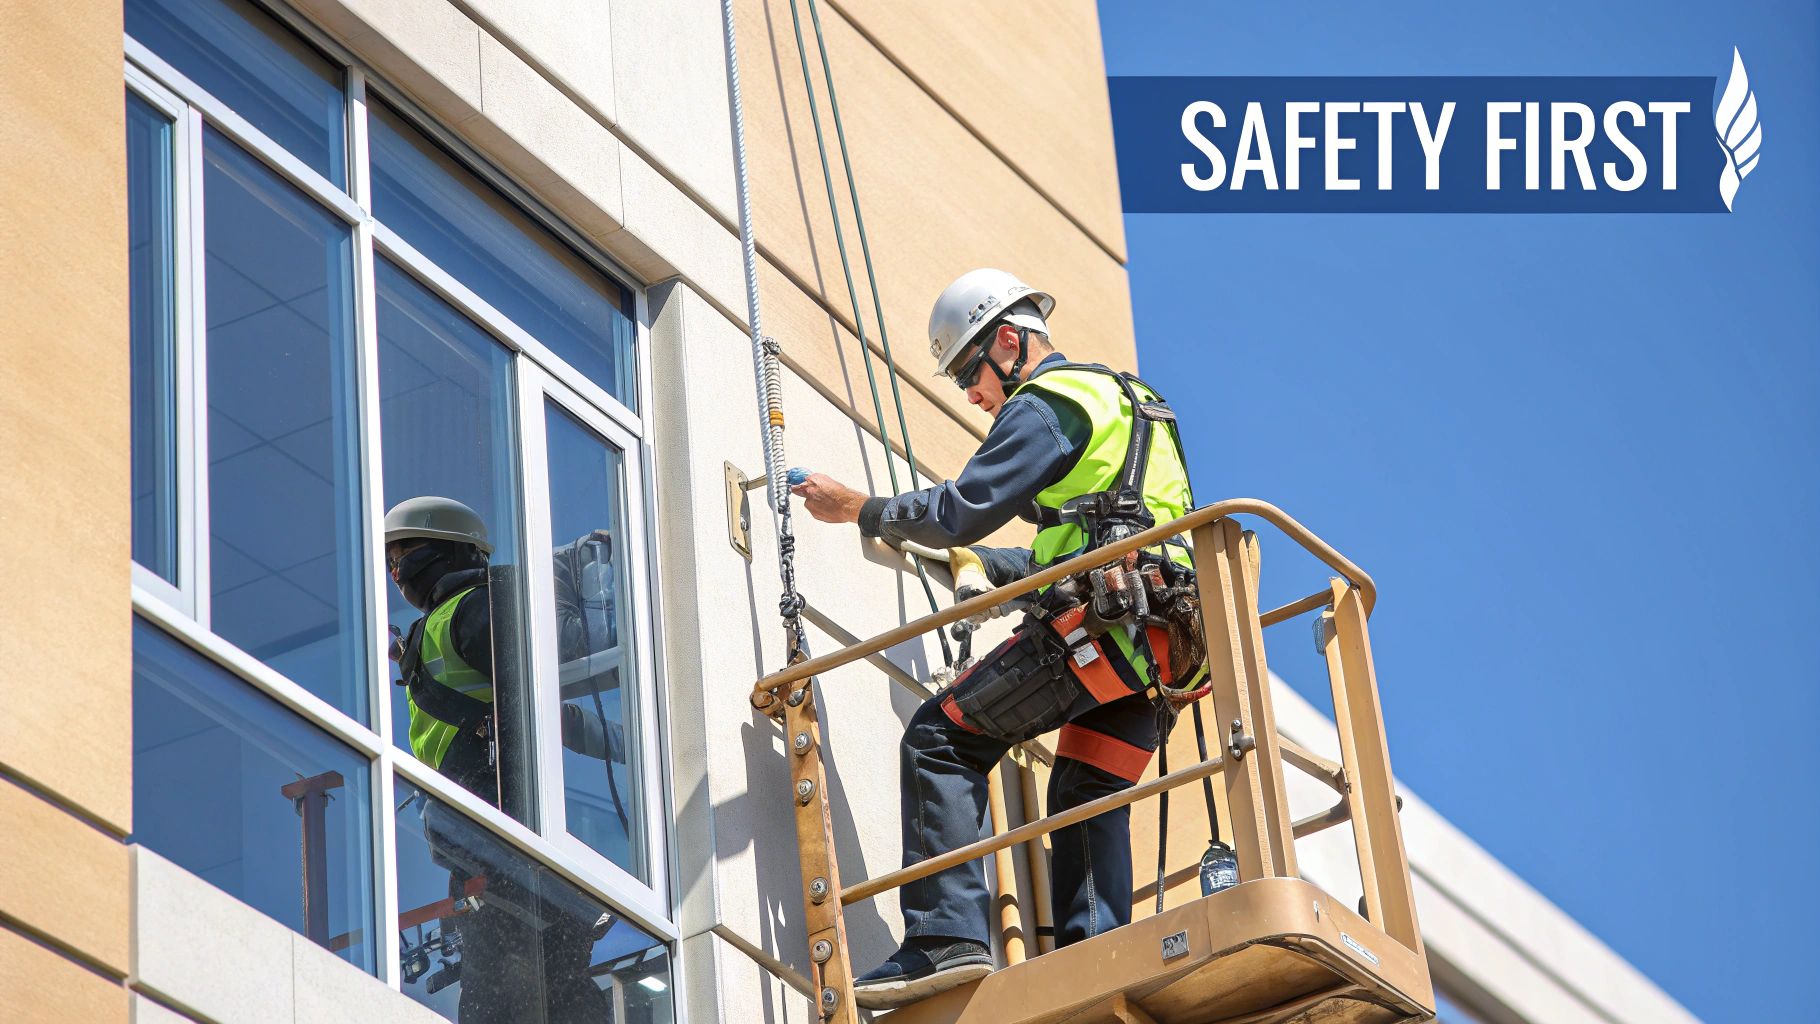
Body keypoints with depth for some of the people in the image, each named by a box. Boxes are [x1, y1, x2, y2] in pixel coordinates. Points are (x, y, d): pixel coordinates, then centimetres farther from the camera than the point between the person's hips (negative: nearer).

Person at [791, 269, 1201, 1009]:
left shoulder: (1044, 405, -1)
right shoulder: (1124, 401, 29)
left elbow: (964, 509, -8)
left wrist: (861, 510, 4)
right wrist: (976, 562, 35)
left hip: (1091, 628, -9)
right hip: (1155, 639, 9)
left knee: (940, 740, -4)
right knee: (1089, 800, 9)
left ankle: (946, 939, -15)